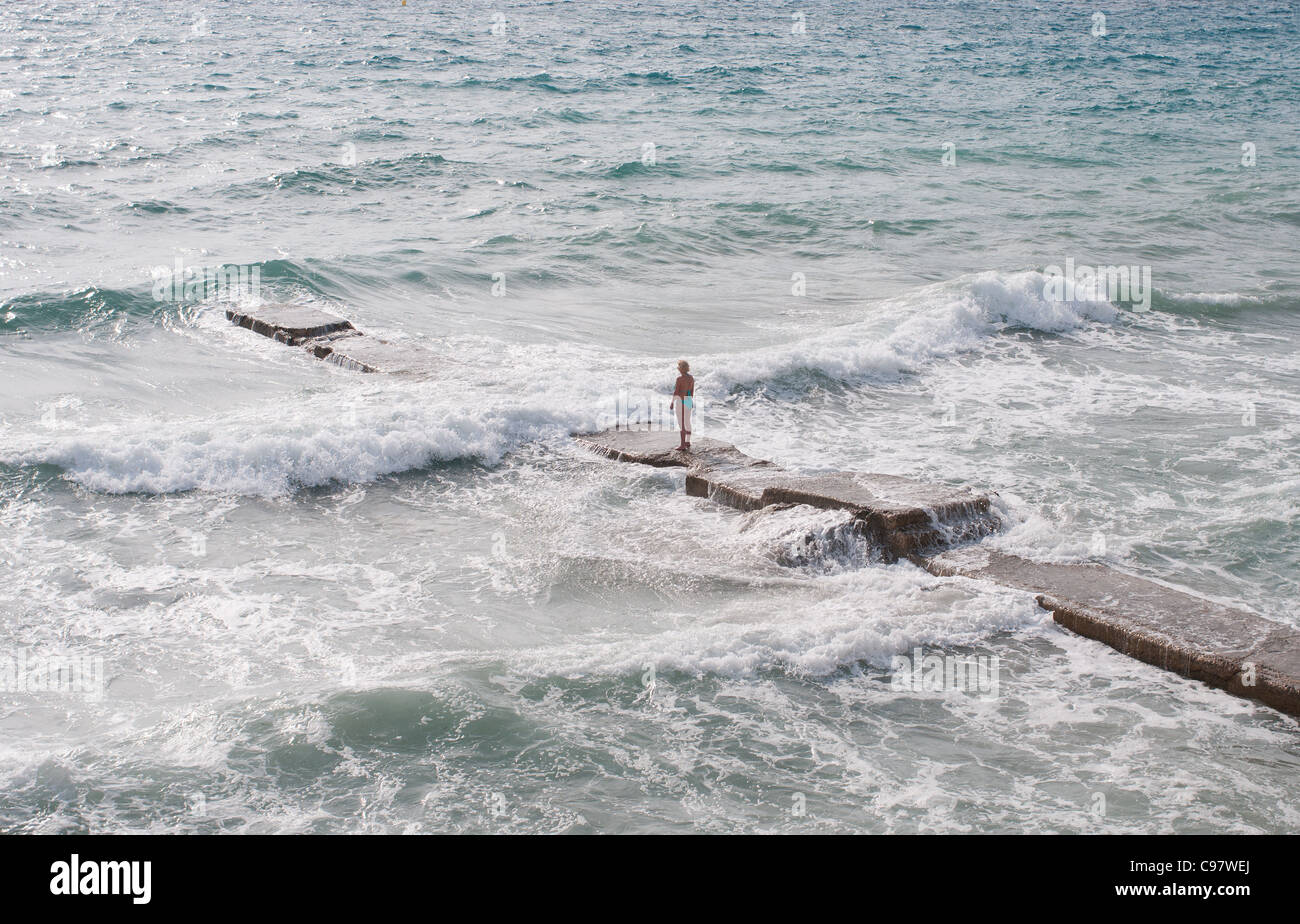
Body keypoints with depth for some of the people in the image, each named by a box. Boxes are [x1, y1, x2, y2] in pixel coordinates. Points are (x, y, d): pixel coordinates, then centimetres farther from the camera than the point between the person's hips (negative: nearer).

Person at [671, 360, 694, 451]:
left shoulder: (679, 378, -15)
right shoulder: (691, 377, 6)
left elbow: (676, 391, -14)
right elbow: (692, 391, 12)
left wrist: (672, 402, -5)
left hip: (680, 400, -8)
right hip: (689, 400, 8)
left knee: (682, 424, -5)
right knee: (687, 422, 19)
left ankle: (683, 446, -5)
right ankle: (688, 442, 29)